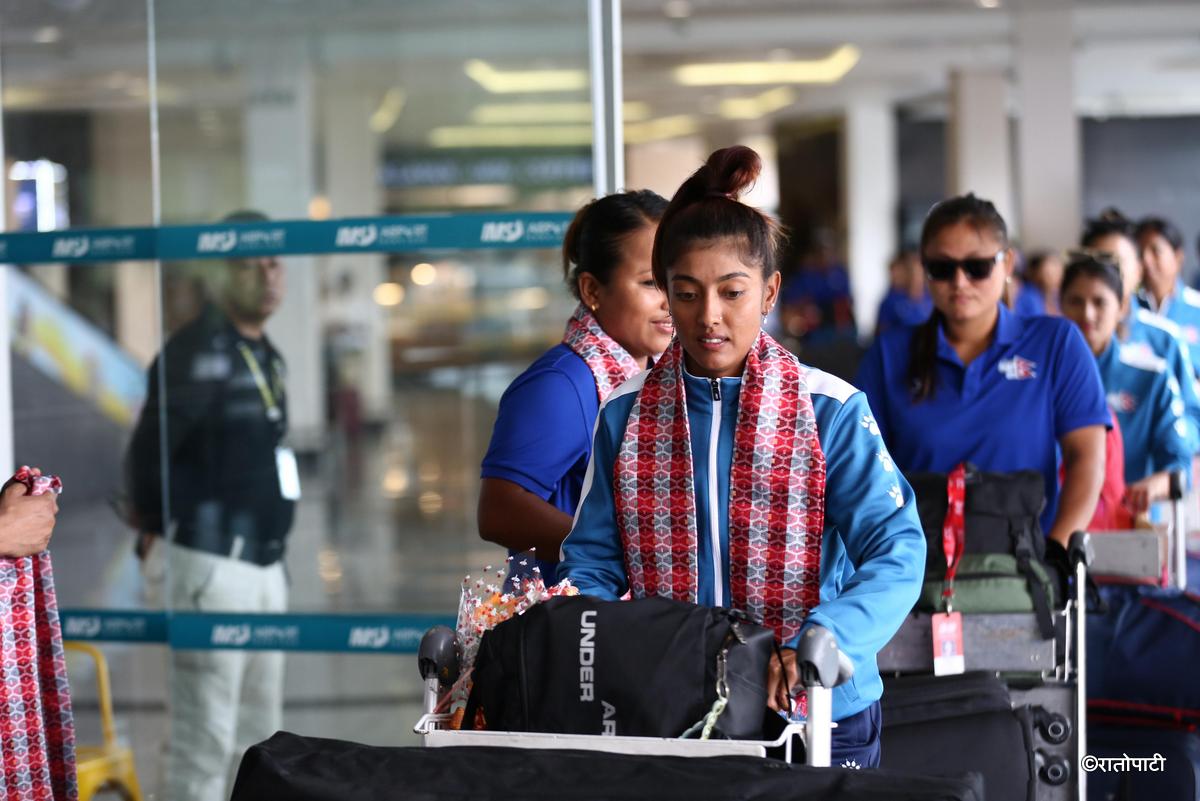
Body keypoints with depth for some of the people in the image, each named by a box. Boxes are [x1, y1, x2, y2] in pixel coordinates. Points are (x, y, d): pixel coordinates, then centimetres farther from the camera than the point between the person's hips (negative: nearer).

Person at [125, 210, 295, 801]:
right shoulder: (197, 352, -12)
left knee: (258, 732, 14)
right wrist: (154, 537, -9)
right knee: (206, 739, -8)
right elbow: (148, 452, -16)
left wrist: (273, 550, 17)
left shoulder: (267, 357, 16)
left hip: (263, 565, 9)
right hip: (210, 567, -9)